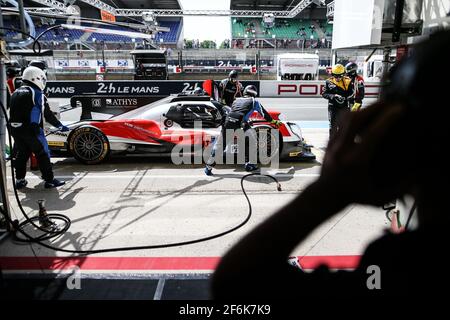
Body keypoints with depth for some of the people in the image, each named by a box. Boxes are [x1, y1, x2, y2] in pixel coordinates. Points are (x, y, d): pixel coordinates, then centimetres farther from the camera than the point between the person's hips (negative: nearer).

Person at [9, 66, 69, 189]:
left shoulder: (16, 93, 18)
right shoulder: (36, 93, -4)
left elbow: (14, 112, 20)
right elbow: (47, 113, -5)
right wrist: (60, 126, 3)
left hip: (14, 128, 7)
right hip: (30, 129, -7)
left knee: (22, 153, 17)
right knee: (42, 153, 1)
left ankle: (19, 180, 22)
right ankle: (49, 180, 5)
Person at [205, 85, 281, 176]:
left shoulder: (236, 100, 30)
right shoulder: (254, 102, 19)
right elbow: (264, 114, 25)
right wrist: (274, 122, 40)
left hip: (227, 122, 4)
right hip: (240, 124, -4)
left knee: (219, 145, 12)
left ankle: (208, 168, 17)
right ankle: (249, 164, 19)